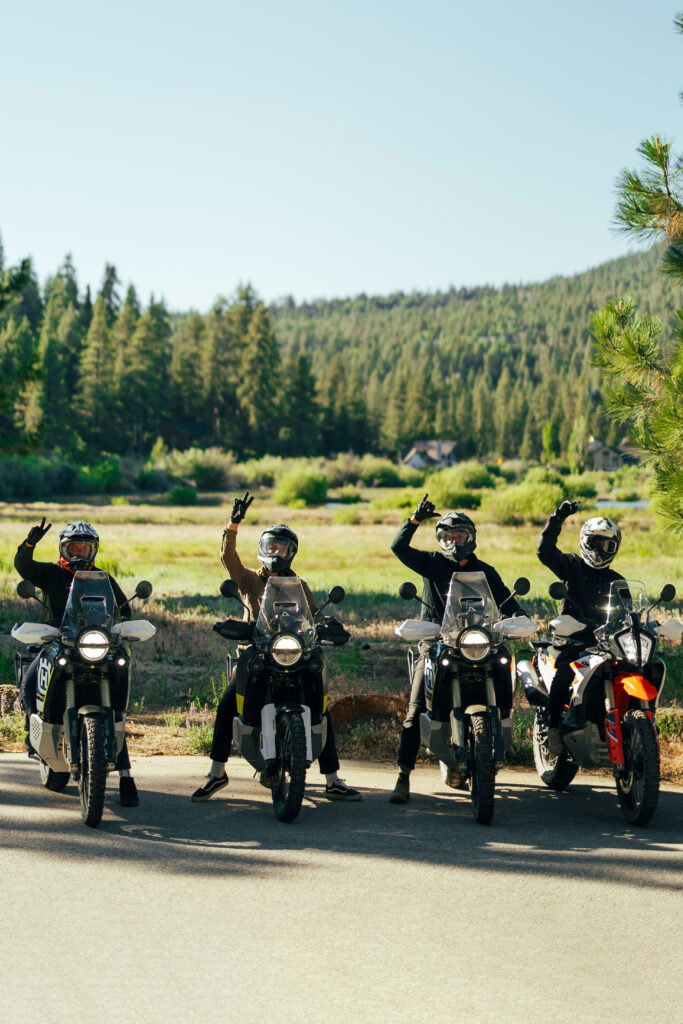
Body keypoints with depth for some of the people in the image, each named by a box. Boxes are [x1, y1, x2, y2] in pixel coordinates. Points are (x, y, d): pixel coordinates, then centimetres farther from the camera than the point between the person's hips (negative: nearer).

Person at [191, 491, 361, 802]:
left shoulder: (298, 586, 14)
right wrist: (233, 524, -19)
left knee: (320, 711, -10)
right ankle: (217, 772, -2)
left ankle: (332, 780, -1)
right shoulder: (249, 580, 10)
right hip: (254, 652, -1)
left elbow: (315, 615, 7)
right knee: (227, 706, -19)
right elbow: (228, 556, -6)